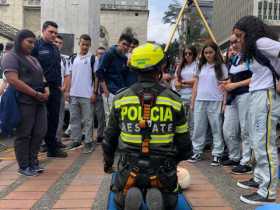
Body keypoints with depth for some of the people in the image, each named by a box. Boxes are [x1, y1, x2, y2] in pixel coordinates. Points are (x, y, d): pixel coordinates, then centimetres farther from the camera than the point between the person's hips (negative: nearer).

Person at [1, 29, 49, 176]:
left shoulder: (33, 59, 21)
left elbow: (41, 78, 24)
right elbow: (13, 81, -16)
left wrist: (46, 90, 1)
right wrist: (36, 94, -15)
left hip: (39, 102, 8)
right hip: (23, 102, -8)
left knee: (40, 132, 8)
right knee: (23, 135, 0)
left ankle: (33, 162, 21)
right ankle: (24, 166, 10)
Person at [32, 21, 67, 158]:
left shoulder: (55, 49, 17)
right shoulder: (36, 46, -5)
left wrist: (59, 84, 13)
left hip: (55, 89, 7)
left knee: (53, 119, 10)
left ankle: (52, 148, 20)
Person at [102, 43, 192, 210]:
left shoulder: (120, 99, -3)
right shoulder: (174, 100, -5)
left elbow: (110, 138, 7)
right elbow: (184, 142, 1)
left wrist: (108, 162, 26)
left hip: (129, 169, 1)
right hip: (163, 171, 0)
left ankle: (129, 195, -6)